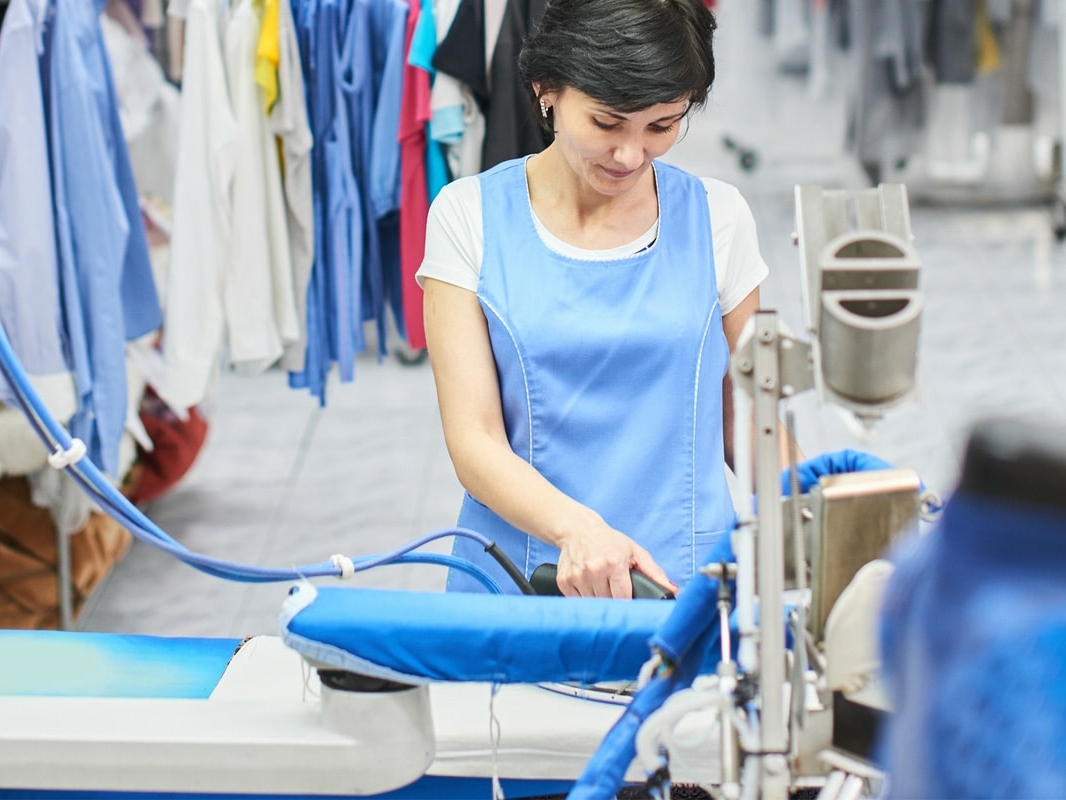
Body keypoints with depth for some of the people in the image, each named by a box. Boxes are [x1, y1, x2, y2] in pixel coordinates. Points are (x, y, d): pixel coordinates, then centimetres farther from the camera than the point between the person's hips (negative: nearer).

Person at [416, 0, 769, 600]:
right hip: (514, 580, -1)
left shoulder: (717, 218, 6)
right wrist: (575, 527, -24)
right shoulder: (471, 215, 1)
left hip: (690, 581, 1)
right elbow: (474, 443, -5)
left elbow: (750, 423, 13)